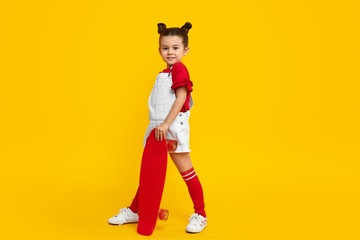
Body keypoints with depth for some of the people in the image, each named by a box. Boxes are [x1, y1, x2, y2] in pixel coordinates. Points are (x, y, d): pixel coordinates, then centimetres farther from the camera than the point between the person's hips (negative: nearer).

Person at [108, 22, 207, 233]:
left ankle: (200, 215, 13)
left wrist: (166, 124, -24)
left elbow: (181, 98, -19)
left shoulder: (179, 69, -9)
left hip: (173, 128, -8)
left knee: (186, 171, 0)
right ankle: (135, 211, 27)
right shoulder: (165, 73, 16)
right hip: (159, 128, 8)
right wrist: (159, 126, 14)